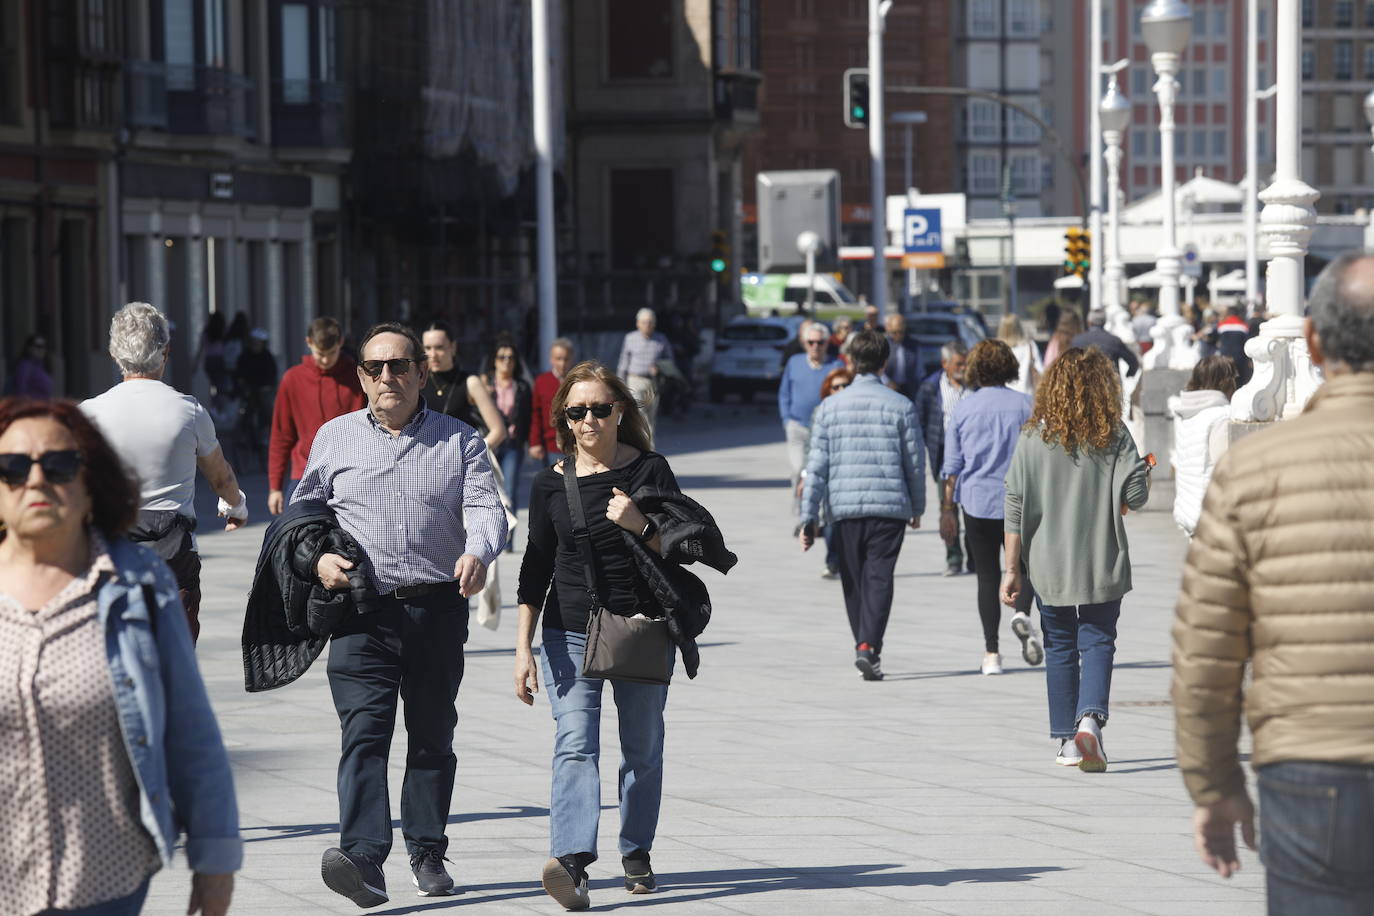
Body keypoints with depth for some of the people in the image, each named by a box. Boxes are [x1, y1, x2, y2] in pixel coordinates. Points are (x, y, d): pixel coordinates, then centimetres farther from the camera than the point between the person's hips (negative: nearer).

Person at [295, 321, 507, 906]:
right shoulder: (334, 438, 11)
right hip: (361, 612, -1)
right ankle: (363, 858, -27)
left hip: (438, 609, 1)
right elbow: (303, 508, 17)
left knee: (432, 736, 10)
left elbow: (485, 506, -5)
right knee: (364, 733, -15)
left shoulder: (459, 441, 8)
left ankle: (427, 854, 22)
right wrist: (318, 557, -4)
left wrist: (478, 552, -27)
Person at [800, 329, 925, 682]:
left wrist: (809, 517, 2)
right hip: (890, 506, -2)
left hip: (844, 507, 2)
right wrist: (917, 507, 19)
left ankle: (864, 648, 21)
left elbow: (817, 465, 0)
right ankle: (868, 646, -20)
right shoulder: (900, 406, -1)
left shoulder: (830, 406, 2)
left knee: (854, 582, 13)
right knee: (879, 579, -4)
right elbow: (915, 463, 4)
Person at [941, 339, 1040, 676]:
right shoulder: (1024, 405, -1)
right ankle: (1021, 613, -16)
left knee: (987, 576, 7)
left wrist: (947, 510, 7)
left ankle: (991, 653, 4)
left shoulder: (963, 409, 1)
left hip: (977, 500, 0)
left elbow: (951, 466, 1)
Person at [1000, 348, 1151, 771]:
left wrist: (1013, 568, 2)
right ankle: (1090, 717, -19)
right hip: (1103, 562, -1)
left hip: (1049, 565, 1)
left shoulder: (1034, 437, -1)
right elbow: (1135, 494, -10)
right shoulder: (1114, 434, -5)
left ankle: (1067, 740, 13)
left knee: (1059, 648, 12)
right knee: (1097, 643, 5)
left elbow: (1016, 506, -2)